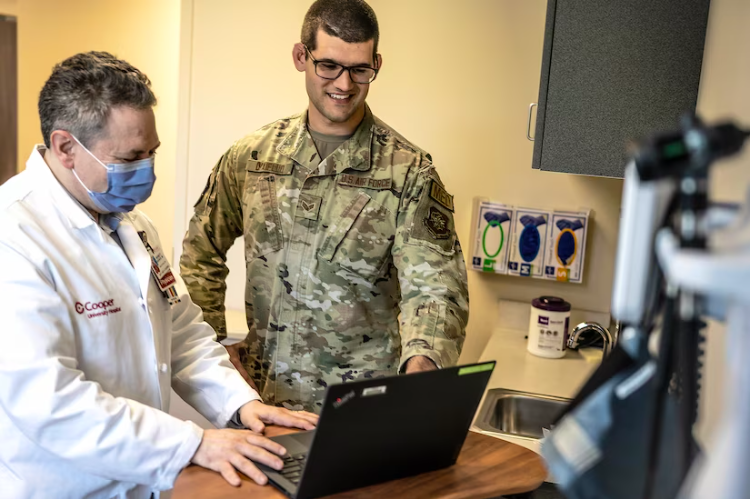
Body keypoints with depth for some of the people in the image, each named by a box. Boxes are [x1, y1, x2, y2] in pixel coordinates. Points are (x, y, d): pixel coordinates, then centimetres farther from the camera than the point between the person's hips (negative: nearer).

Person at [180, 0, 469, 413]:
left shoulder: (409, 171, -10)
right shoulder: (249, 157, 0)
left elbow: (434, 287, -17)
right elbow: (200, 255, 11)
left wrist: (422, 362, -35)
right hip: (262, 390, 3)